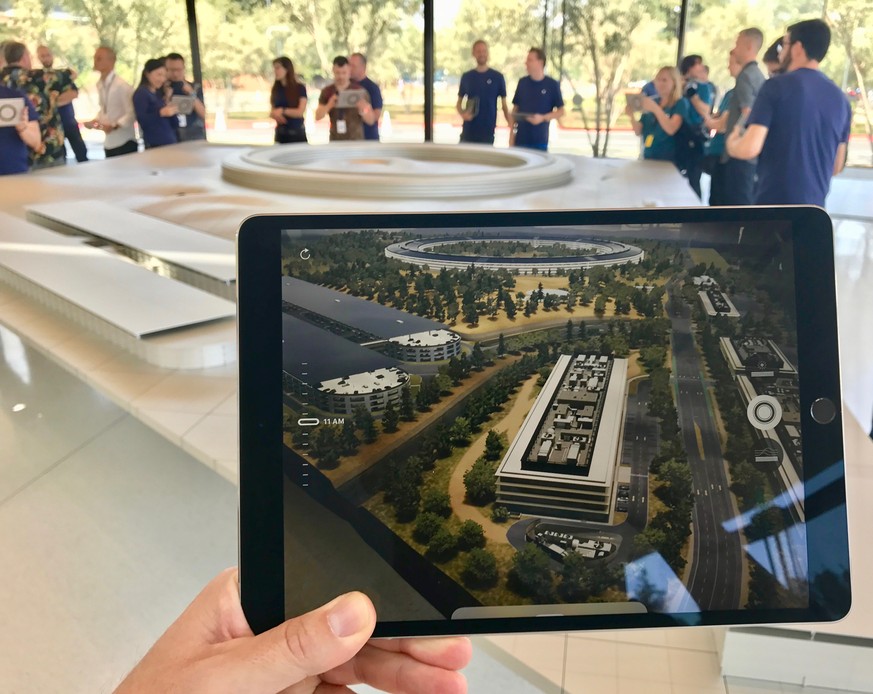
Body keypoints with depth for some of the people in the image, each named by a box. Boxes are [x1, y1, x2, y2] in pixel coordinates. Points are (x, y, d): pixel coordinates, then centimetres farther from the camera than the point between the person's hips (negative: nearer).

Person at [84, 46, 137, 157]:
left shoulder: (122, 86, -15)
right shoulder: (100, 84, 9)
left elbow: (132, 113, -17)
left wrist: (114, 126, -25)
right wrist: (95, 120, 4)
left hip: (124, 143, -7)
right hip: (109, 143, 8)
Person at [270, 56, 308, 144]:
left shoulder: (300, 88, -5)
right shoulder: (275, 89, 9)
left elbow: (300, 112, -11)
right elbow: (272, 111, 13)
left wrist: (282, 111, -19)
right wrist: (275, 114, -9)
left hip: (297, 133, -4)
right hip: (281, 133, 4)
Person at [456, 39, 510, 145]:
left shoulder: (497, 77, 2)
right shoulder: (466, 77, 7)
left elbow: (504, 104, 5)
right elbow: (459, 103, 13)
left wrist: (512, 126, -5)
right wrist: (462, 114, -10)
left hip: (488, 132, -1)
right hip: (468, 132, 1)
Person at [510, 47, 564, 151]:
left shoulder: (552, 84, -2)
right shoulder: (522, 82, 7)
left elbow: (561, 111, 2)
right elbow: (515, 109, 13)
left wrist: (543, 118, -14)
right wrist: (512, 134, 7)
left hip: (540, 141, -2)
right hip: (520, 139, 2)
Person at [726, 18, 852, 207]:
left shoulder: (776, 86, -7)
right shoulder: (840, 99, 10)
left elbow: (750, 148, -16)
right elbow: (837, 165, 17)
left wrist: (731, 143, 6)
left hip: (773, 204, -6)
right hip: (813, 207, 6)